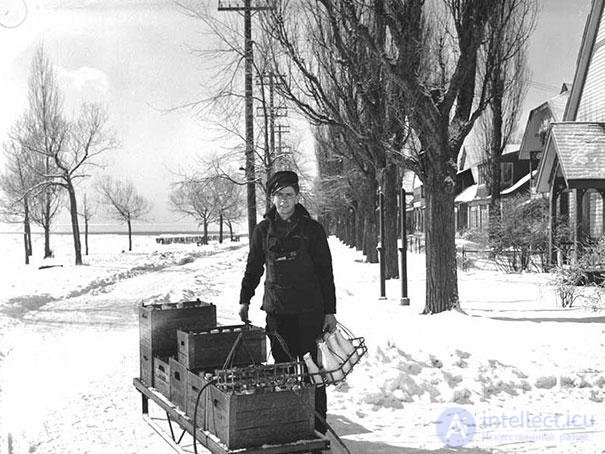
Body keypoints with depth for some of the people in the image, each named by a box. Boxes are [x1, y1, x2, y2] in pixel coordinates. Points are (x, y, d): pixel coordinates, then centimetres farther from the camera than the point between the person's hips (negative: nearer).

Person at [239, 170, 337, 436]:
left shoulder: (311, 229, 0)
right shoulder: (263, 230, 6)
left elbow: (325, 272, 1)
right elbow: (253, 268, 17)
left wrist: (330, 311, -2)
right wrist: (244, 300, 14)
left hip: (309, 310, -2)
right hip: (277, 311, 3)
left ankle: (317, 427, 10)